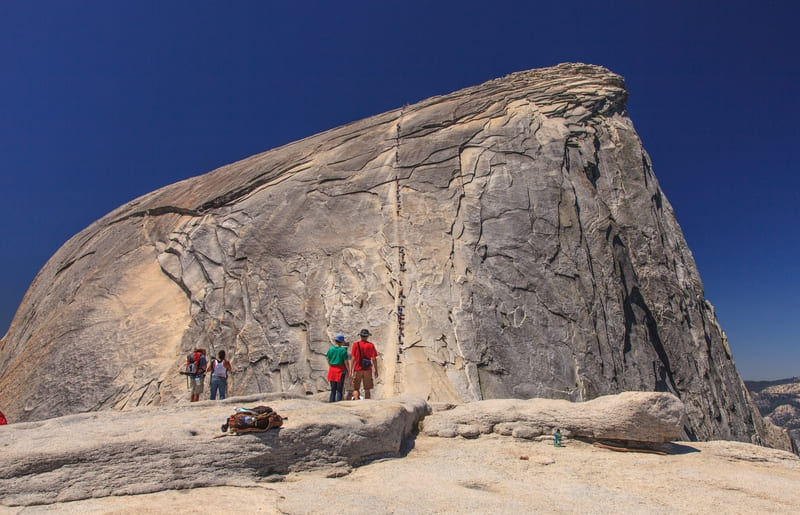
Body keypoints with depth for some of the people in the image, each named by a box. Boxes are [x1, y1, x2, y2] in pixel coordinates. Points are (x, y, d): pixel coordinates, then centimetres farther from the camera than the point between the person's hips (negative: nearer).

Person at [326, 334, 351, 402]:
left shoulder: (330, 349, 1)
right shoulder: (343, 350, -10)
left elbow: (328, 360, 7)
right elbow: (346, 362, -9)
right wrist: (348, 371, 1)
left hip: (332, 370, 4)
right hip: (340, 370, -4)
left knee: (333, 389, 15)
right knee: (339, 389, 5)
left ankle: (331, 401, 15)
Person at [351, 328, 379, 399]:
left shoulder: (356, 344, -2)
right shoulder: (371, 345, -1)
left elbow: (353, 358, -4)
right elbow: (374, 359, -2)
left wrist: (351, 370, 2)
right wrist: (376, 370, 5)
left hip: (357, 370, -1)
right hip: (368, 370, 1)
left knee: (355, 388, 7)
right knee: (367, 389, 10)